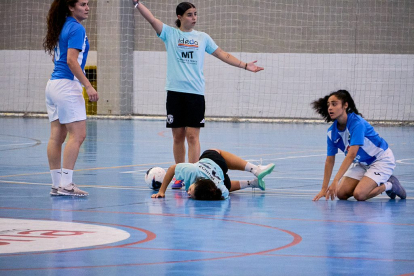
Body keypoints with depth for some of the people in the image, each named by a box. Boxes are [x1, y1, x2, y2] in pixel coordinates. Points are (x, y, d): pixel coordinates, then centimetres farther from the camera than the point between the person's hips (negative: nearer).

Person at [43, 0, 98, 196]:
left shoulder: (63, 26, 16)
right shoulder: (76, 28, -11)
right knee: (78, 135, -8)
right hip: (67, 85, -9)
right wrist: (88, 86, -19)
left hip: (53, 84, 9)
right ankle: (65, 184, -12)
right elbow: (71, 61, -19)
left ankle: (56, 184, 8)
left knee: (56, 136, 6)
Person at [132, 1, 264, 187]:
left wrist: (244, 65, 12)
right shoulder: (170, 34, 7)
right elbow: (152, 20, -6)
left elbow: (222, 54, 17)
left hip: (195, 93, 0)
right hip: (175, 91, 0)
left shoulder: (202, 37, 12)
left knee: (192, 136, -7)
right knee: (178, 135, 4)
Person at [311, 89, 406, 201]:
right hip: (361, 163, 7)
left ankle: (389, 185, 4)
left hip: (381, 159, -7)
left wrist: (335, 181, -43)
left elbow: (351, 155, -37)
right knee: (341, 193, -8)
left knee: (359, 194, -24)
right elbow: (329, 161, -3)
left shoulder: (357, 123, -30)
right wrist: (324, 189, -10)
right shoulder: (332, 132, -9)